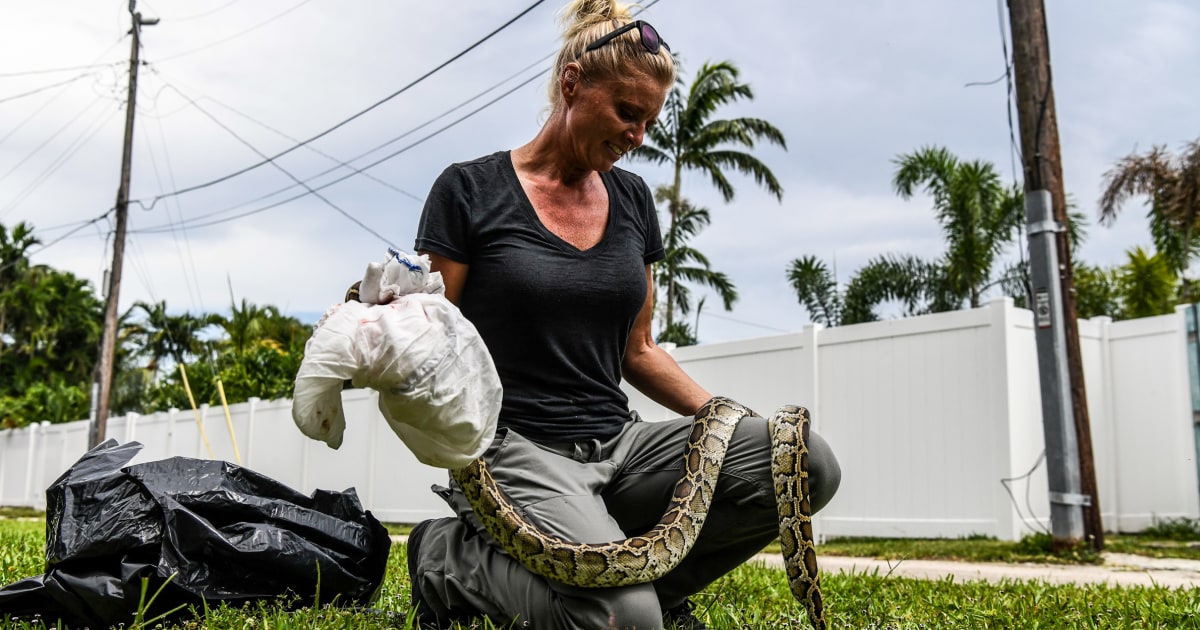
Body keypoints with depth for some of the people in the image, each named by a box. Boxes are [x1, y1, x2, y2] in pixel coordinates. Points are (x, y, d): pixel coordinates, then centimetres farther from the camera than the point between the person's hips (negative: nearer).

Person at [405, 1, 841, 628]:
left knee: (807, 461, -17)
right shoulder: (471, 191, -2)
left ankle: (649, 577, 1)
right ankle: (452, 558, -3)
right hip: (515, 446, -5)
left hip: (616, 445, 6)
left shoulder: (632, 199, 13)